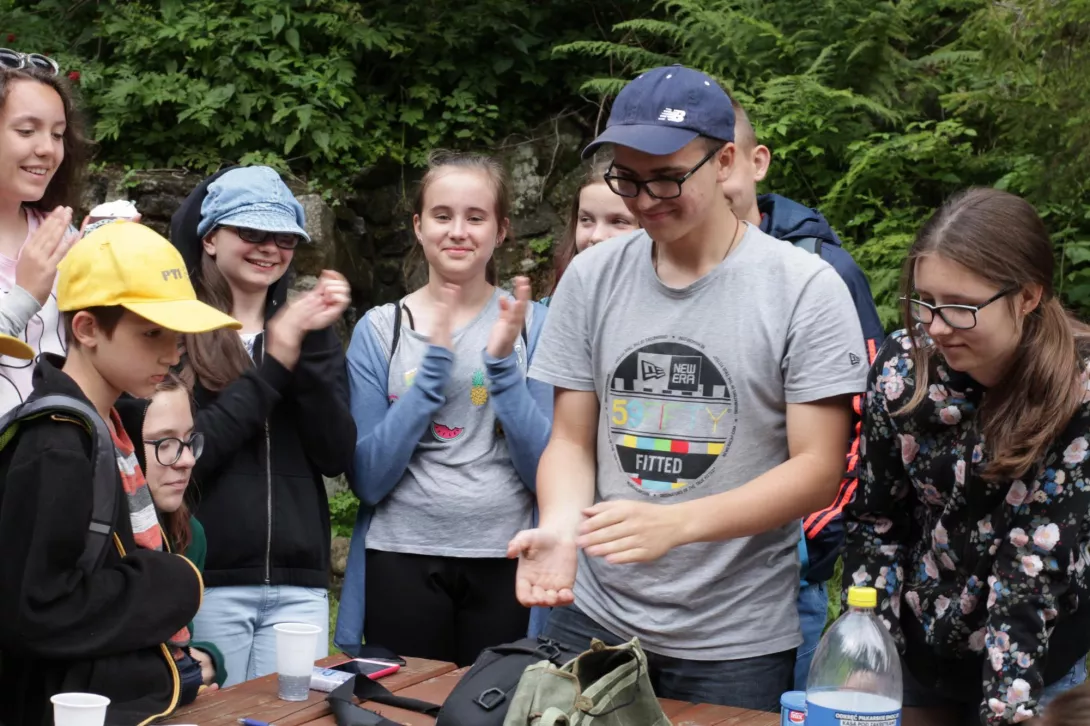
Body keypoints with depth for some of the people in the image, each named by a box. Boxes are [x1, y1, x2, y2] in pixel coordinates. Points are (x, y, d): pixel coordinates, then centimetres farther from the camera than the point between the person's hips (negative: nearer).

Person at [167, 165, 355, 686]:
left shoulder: (305, 331, 12)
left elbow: (336, 457, 0)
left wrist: (312, 345, -10)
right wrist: (275, 361, -13)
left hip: (299, 582, 4)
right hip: (205, 580, -4)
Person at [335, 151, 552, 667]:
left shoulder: (533, 325, 0)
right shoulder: (379, 329, 2)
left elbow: (547, 472, -5)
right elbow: (368, 479, -7)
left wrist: (502, 363, -16)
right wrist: (435, 363, -14)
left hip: (504, 564, 0)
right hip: (403, 563, 0)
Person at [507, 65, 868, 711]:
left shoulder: (806, 289, -10)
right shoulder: (592, 277, 1)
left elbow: (818, 470, -12)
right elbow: (572, 441, 5)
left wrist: (676, 523, -26)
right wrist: (560, 524, -18)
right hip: (593, 618, 3)